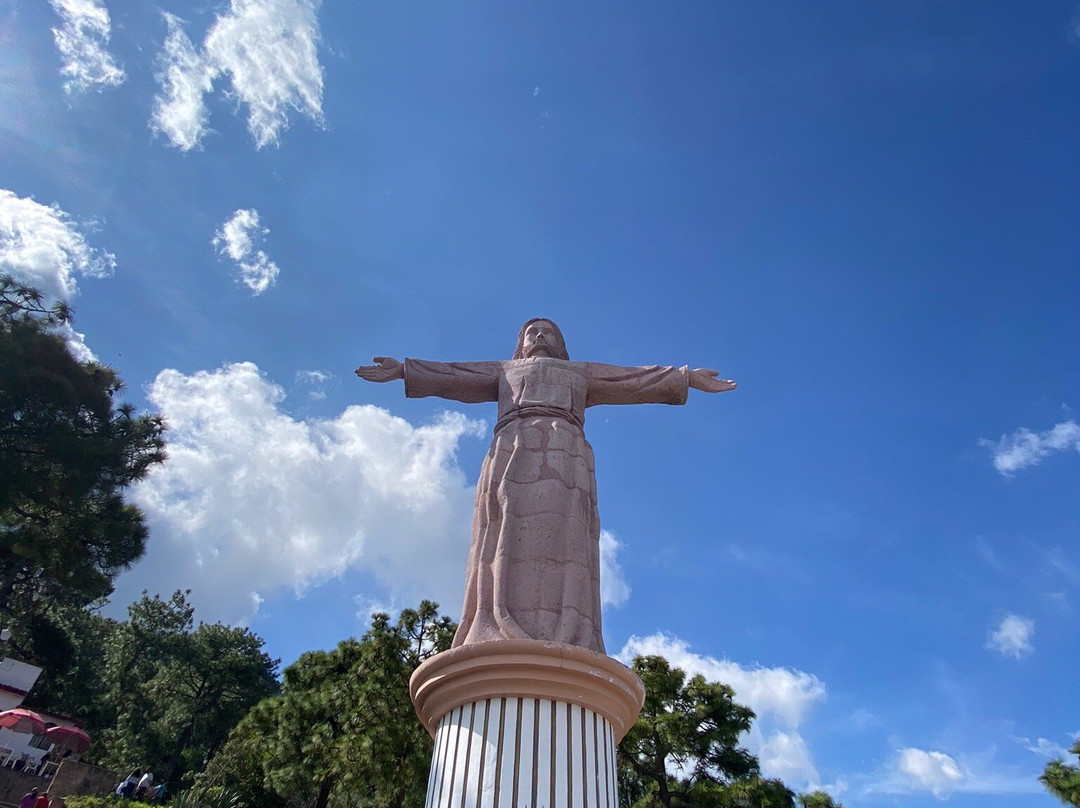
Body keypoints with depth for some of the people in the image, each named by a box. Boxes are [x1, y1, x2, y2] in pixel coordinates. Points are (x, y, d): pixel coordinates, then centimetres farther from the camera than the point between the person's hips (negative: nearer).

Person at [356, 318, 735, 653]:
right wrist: (403, 370, 18)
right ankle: (501, 641, -32)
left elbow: (634, 379, 29)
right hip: (511, 451, 1)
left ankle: (561, 646, -35)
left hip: (564, 454, 0)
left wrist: (688, 378, 22)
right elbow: (452, 376, 28)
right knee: (509, 538, -20)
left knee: (559, 536, -22)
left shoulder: (581, 373, 36)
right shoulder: (505, 371, 37)